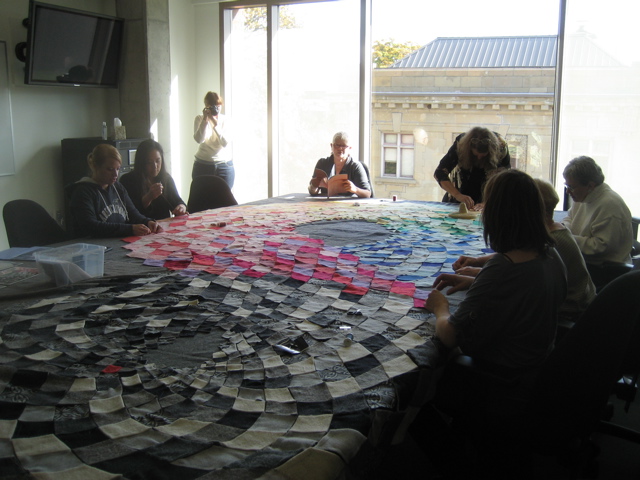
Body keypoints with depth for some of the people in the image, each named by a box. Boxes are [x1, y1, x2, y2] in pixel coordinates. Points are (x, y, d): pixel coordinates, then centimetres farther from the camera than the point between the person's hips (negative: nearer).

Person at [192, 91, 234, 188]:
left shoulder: (225, 120, 3)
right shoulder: (199, 119, 2)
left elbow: (225, 143, -10)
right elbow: (199, 139, -14)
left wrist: (216, 124, -20)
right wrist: (205, 120, -22)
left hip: (225, 166, 1)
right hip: (203, 166, 0)